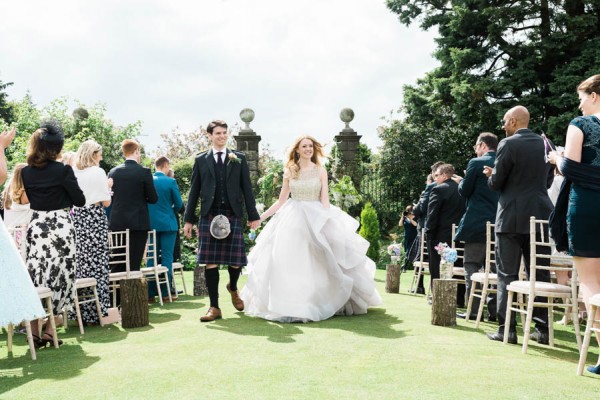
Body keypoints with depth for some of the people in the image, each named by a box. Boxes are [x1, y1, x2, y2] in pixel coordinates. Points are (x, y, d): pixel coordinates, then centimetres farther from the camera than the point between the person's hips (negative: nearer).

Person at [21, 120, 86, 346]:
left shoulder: (26, 172, 2)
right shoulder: (63, 170, -12)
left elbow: (28, 199, 14)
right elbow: (80, 201, -6)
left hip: (36, 228, 4)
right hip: (60, 228, -4)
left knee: (35, 277, 11)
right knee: (59, 277, 6)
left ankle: (34, 329, 16)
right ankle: (49, 328, 7)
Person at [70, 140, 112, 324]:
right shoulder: (98, 172, -6)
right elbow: (106, 202, -7)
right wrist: (107, 187, 11)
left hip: (77, 218, 5)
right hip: (95, 219, -5)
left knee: (79, 262, 9)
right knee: (97, 263, -2)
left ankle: (78, 309, 15)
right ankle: (97, 310, 0)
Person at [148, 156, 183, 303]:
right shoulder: (170, 181, -8)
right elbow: (178, 204, -3)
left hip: (150, 223, 3)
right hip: (167, 223, -3)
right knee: (167, 257, 1)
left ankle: (151, 293, 9)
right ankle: (165, 293, 1)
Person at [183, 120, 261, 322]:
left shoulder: (239, 158, 10)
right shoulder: (201, 160, 10)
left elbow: (247, 188, 8)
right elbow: (194, 191, 10)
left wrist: (253, 215, 4)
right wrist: (188, 219, 6)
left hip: (233, 214, 0)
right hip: (209, 215, 0)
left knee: (236, 259, 0)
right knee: (210, 262, -1)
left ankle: (233, 288, 34)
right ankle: (214, 307, 8)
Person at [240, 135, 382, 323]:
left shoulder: (320, 171, 2)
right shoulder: (289, 171, 5)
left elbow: (325, 199, -1)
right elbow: (281, 201, 7)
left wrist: (327, 222, -13)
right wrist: (260, 217, 1)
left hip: (315, 219, -1)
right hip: (292, 220, 1)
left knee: (316, 263, -1)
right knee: (289, 263, -1)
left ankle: (316, 303, 11)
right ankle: (290, 305, 9)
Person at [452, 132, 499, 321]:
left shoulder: (475, 163, -8)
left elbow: (465, 192, -6)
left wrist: (461, 182, 16)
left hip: (477, 224, -6)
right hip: (498, 223, 6)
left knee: (472, 266, 0)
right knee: (493, 267, 10)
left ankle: (473, 310, 0)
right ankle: (494, 310, 11)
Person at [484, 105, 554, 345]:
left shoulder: (508, 144, -9)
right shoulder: (545, 144, 10)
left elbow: (496, 183, -7)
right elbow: (548, 181, 18)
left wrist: (491, 175, 14)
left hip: (513, 217, -5)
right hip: (540, 215, 6)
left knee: (507, 274, 0)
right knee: (540, 274, 9)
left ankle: (507, 329, 0)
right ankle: (542, 329, 12)